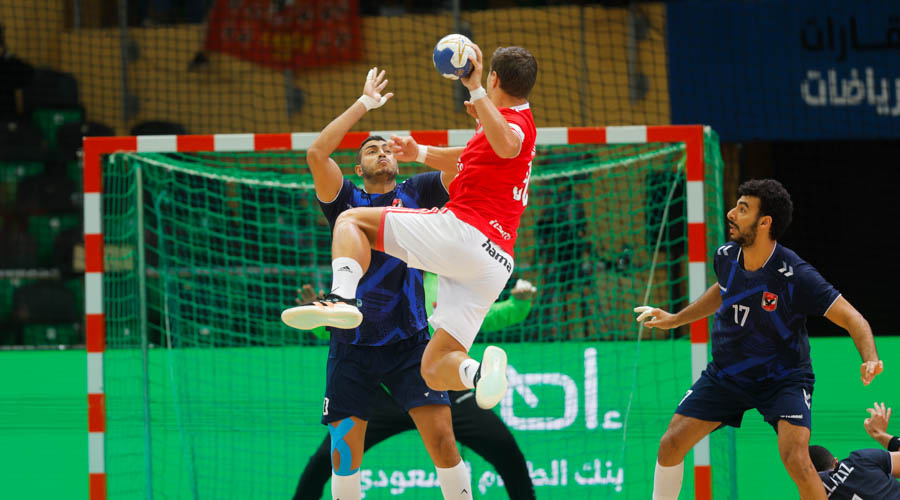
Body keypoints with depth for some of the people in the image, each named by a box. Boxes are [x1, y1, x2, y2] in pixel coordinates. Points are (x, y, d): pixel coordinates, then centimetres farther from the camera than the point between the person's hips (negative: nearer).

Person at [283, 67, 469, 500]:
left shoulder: (416, 194, 9)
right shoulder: (346, 200, 7)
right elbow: (317, 153, -10)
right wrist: (365, 103, -7)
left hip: (408, 341, 0)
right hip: (353, 345, 0)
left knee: (441, 435, -12)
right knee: (344, 449, -1)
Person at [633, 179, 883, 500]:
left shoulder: (795, 277, -27)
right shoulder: (726, 257, -10)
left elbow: (853, 320, -25)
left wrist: (870, 360, -43)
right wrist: (675, 320, 22)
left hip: (783, 377, -5)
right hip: (726, 374, 5)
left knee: (797, 461, -26)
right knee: (671, 444, -2)